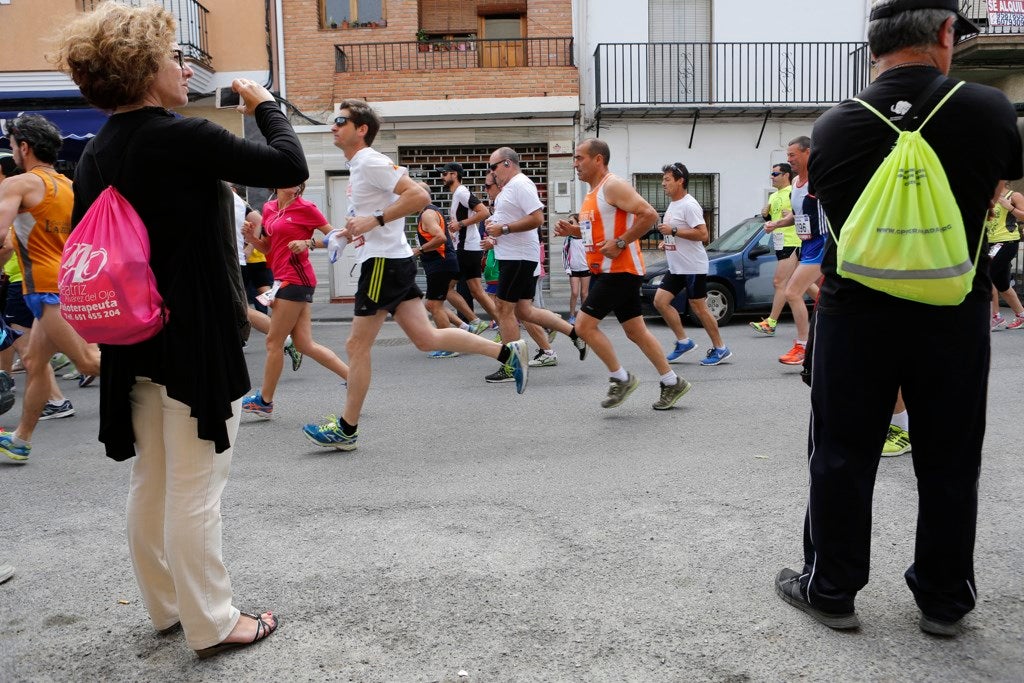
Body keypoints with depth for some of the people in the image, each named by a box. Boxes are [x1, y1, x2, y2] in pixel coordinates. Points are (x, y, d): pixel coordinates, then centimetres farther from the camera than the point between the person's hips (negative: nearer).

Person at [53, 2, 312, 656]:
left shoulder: (98, 153, 8)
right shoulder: (184, 138, -16)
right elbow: (290, 166, -14)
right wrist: (264, 101, 2)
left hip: (136, 343, 8)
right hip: (198, 345, -8)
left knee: (151, 485, 17)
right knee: (194, 494, 1)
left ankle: (168, 604, 33)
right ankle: (212, 623, 15)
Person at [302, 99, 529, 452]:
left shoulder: (370, 162, -12)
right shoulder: (358, 166, 18)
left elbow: (419, 196, -22)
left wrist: (375, 220, -22)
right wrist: (354, 231, 15)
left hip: (384, 262, -10)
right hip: (394, 261, 10)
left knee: (357, 345, -1)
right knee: (426, 337, 7)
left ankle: (346, 429, 11)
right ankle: (507, 351, 10)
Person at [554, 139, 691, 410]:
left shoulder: (614, 186, -13)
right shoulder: (592, 193, 16)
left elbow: (649, 214, -22)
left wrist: (620, 243, -22)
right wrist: (573, 230, 11)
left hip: (620, 269, -10)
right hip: (605, 271, 10)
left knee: (584, 324, -11)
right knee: (635, 330, 12)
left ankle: (621, 378, 2)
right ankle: (672, 383, 21)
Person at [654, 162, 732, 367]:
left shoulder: (689, 205, -15)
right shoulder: (672, 205, 14)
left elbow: (703, 235, -23)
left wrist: (673, 231, -22)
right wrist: (667, 241, 11)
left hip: (693, 267, -9)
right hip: (676, 267, 9)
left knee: (698, 308, -3)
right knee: (660, 301, 2)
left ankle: (720, 349, 11)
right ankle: (683, 341, 12)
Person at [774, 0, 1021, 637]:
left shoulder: (834, 127, -8)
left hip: (857, 315, 0)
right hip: (955, 316, 1)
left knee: (843, 459, 11)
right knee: (949, 465, 14)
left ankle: (831, 590, 22)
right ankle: (944, 599, 28)